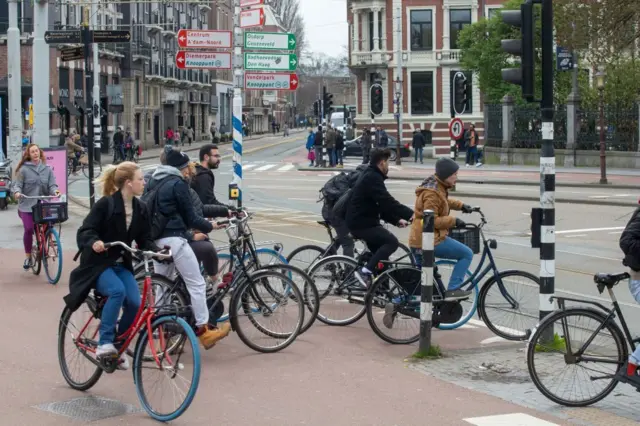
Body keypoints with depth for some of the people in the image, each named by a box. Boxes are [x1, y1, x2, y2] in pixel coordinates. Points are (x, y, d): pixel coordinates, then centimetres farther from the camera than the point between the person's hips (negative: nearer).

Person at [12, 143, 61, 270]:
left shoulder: (47, 169, 5)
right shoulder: (24, 169, -2)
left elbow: (52, 185, 1)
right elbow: (17, 184, -4)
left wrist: (55, 191, -21)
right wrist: (17, 192, -26)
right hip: (27, 205, -2)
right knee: (29, 229, -16)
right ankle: (27, 256, 0)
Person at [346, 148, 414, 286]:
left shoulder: (371, 176, 18)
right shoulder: (372, 178, -16)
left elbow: (381, 206, 19)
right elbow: (387, 202, -27)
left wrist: (397, 220, 8)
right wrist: (410, 214, -27)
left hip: (364, 221, 11)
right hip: (361, 223, -11)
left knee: (380, 252, 16)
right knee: (392, 242, -19)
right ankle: (365, 272, -20)